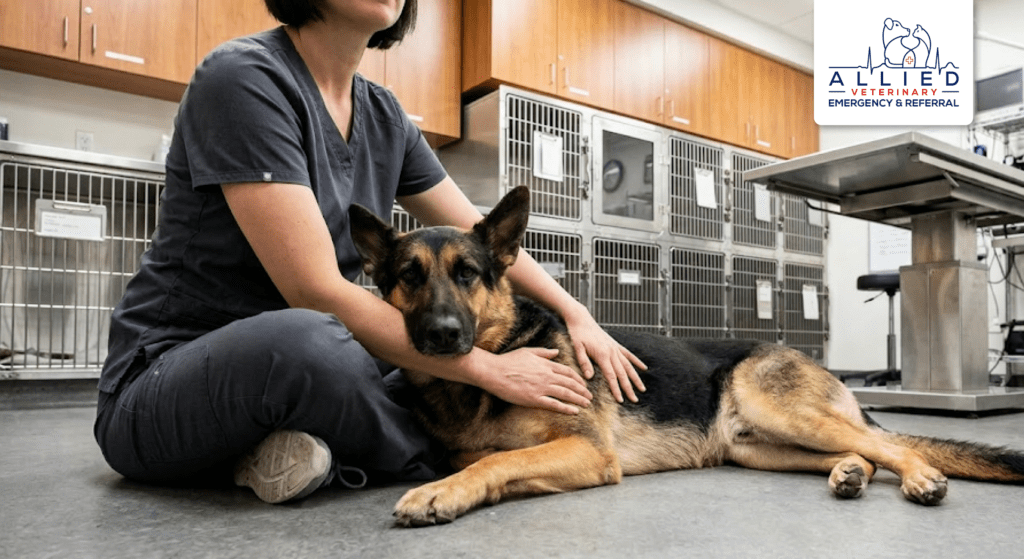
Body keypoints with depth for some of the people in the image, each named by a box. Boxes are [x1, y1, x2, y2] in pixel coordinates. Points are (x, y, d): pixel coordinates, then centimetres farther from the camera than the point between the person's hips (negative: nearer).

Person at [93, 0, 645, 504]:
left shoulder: (383, 116, 4)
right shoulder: (244, 76, -19)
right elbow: (316, 291, -26)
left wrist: (577, 315, -4)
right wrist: (485, 368, -22)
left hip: (296, 360, 8)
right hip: (169, 373, -7)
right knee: (310, 341, -39)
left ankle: (298, 447, -5)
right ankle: (434, 455, -10)